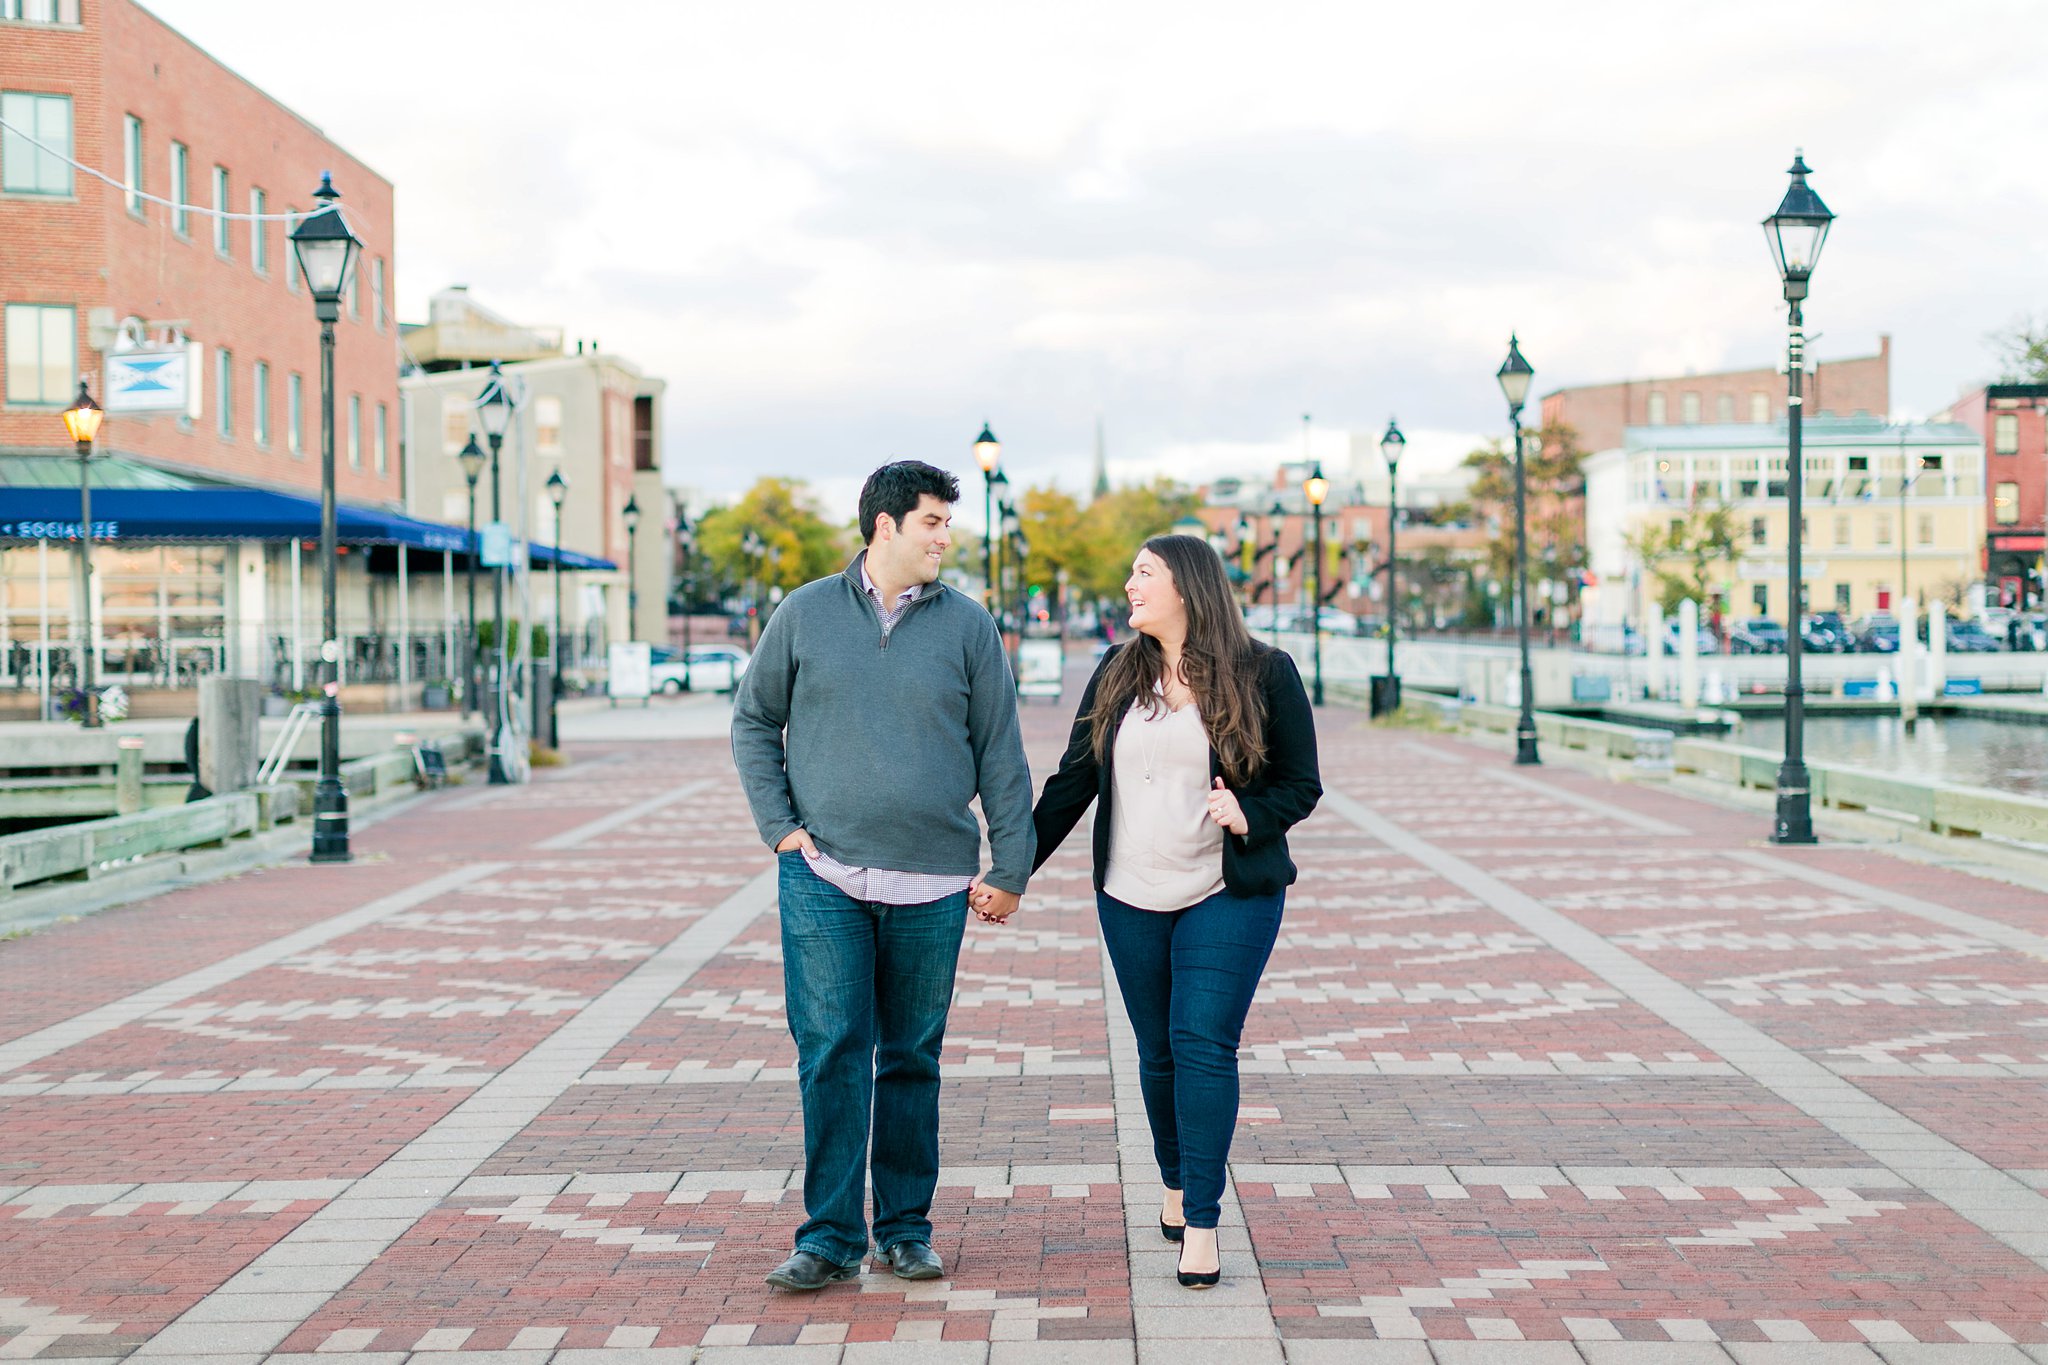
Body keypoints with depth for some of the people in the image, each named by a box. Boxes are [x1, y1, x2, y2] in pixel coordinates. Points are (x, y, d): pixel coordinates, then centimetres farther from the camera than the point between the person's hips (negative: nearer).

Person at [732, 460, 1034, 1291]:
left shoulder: (966, 626, 4)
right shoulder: (806, 614, 4)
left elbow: (1001, 754, 6)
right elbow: (753, 723, 12)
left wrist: (1010, 868, 3)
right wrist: (780, 827, 0)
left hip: (931, 886, 1)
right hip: (823, 878, -1)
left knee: (912, 1060, 9)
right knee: (831, 1053, -4)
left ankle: (908, 1229, 20)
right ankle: (830, 1237, 5)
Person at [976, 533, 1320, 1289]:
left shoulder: (1265, 675, -4)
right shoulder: (1117, 674, 6)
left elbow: (1302, 784, 0)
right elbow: (1072, 781, 9)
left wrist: (1249, 815, -20)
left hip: (1229, 899, -3)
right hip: (1131, 900, 4)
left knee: (1205, 1046, -10)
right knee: (1158, 1051, 10)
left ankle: (1201, 1224, -5)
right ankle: (1175, 1184, 32)